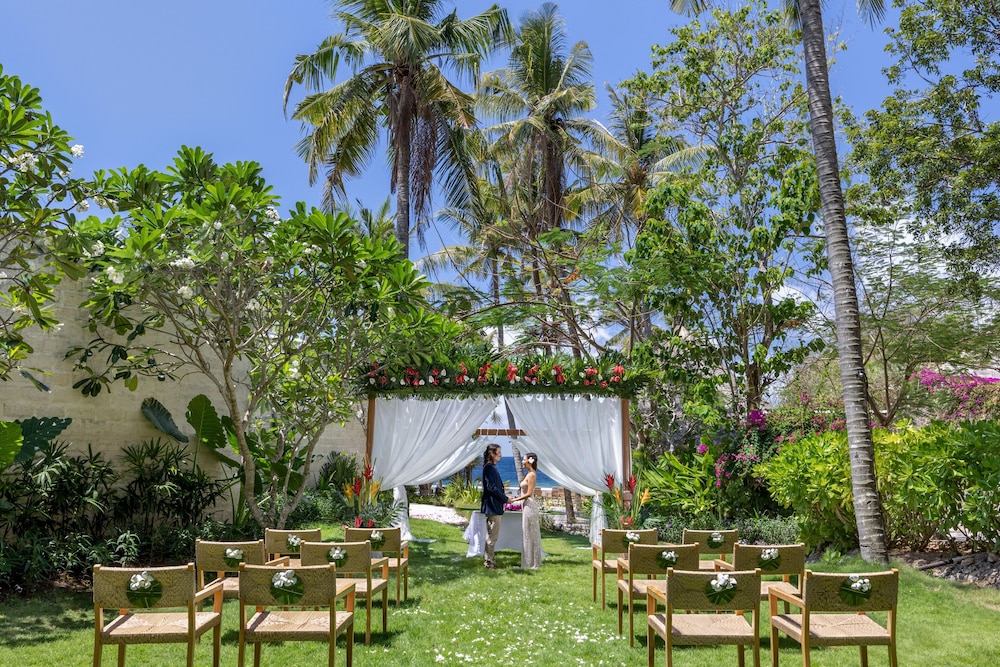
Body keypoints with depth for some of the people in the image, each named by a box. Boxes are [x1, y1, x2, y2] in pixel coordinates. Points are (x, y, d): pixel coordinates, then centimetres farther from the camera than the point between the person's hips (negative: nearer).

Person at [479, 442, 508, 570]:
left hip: (493, 505, 10)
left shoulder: (491, 467, 14)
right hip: (493, 505, -10)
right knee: (493, 535, -3)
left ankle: (488, 559, 25)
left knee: (491, 534, 16)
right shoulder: (489, 467, -17)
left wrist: (502, 490, 6)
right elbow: (492, 488, -21)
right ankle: (489, 561, 3)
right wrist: (505, 499, -13)